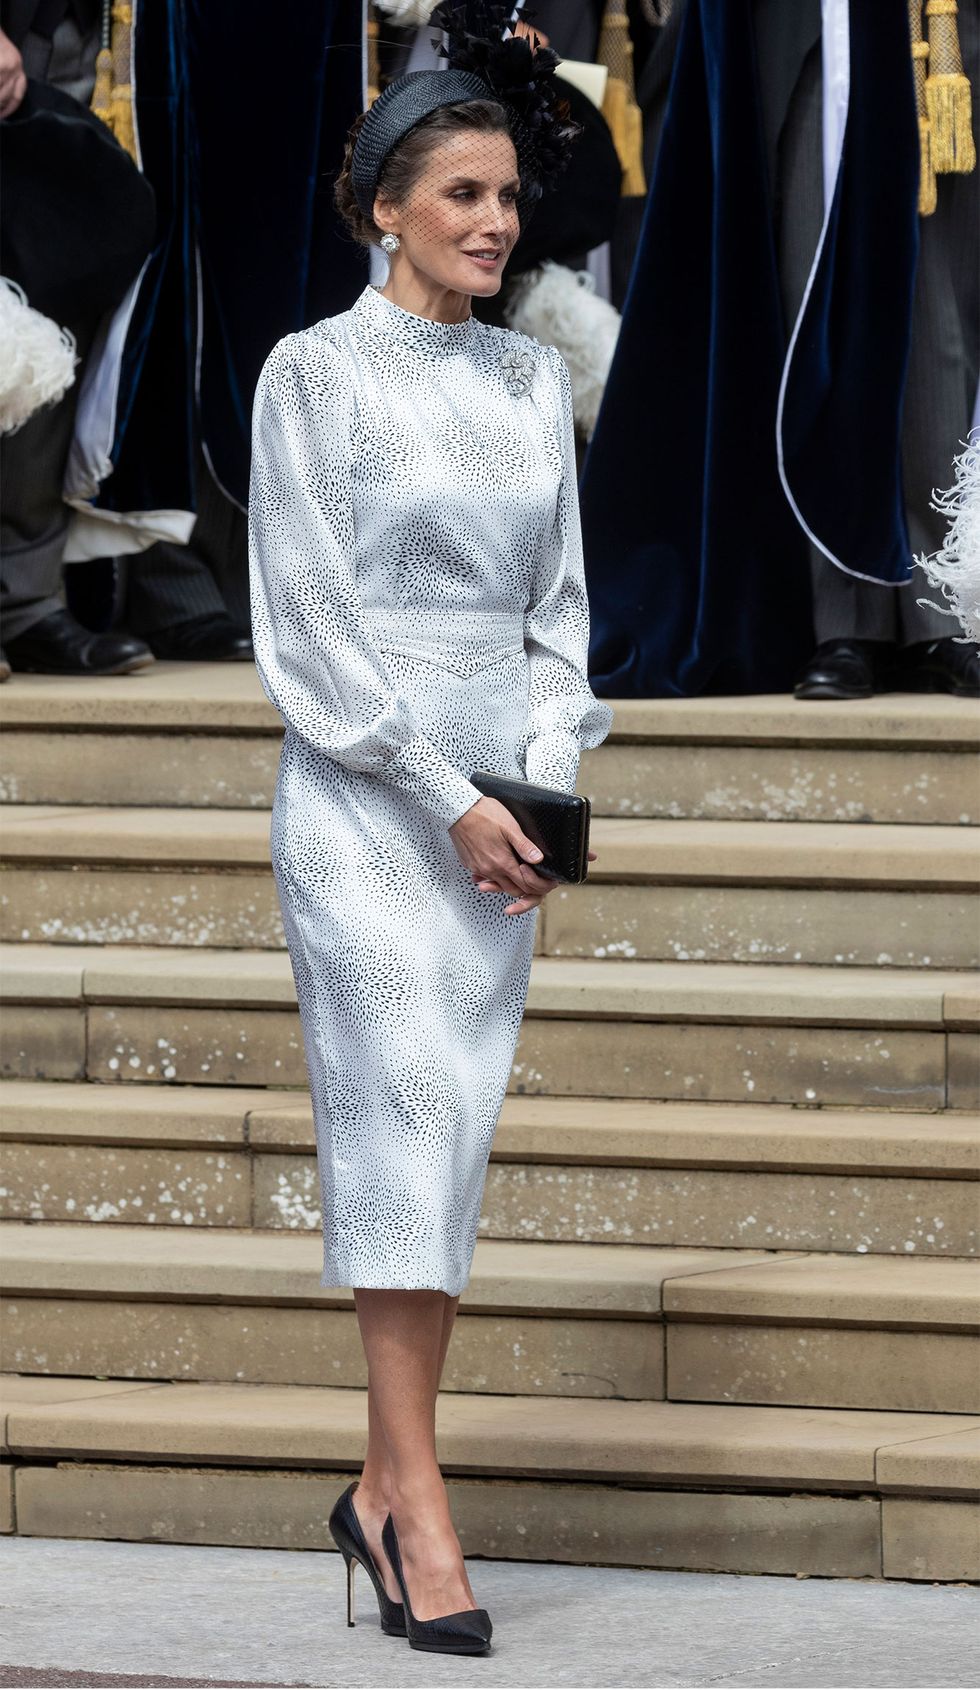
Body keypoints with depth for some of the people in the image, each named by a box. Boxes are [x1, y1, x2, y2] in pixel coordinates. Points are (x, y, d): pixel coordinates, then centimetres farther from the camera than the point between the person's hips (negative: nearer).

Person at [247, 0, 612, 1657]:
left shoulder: (533, 378, 12)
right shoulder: (317, 370, -4)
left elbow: (559, 602, 14)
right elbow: (307, 622, -8)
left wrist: (547, 778, -2)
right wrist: (446, 799, -13)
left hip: (501, 797, 5)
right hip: (362, 789, -5)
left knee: (454, 1132, 4)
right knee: (402, 1116, -13)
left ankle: (381, 1488, 10)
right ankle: (422, 1506, -16)